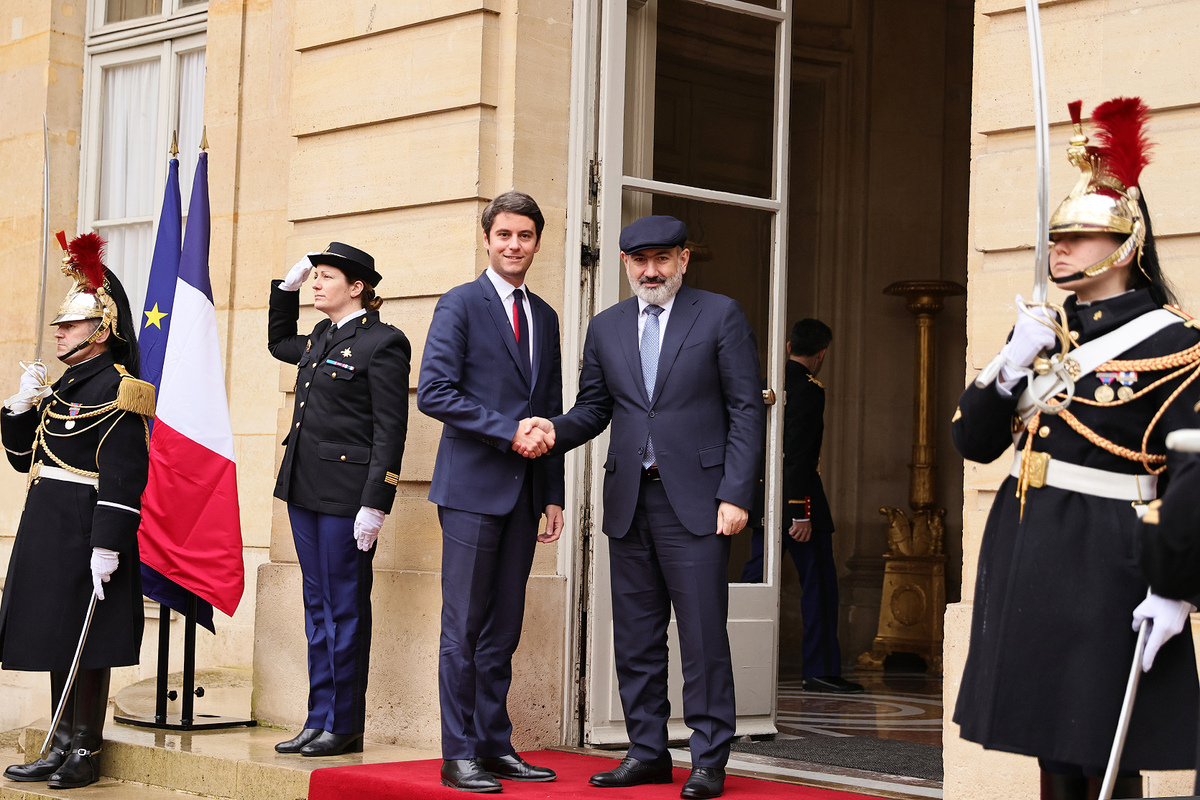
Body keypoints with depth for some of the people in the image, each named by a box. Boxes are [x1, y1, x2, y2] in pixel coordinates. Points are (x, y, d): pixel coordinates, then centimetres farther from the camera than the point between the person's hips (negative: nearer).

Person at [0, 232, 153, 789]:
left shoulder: (116, 388, -12)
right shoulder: (65, 385, 16)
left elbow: (123, 477, -19)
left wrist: (107, 545, -23)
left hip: (85, 529, -9)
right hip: (48, 528, 9)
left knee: (87, 646, -1)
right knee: (57, 641, 12)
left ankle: (85, 752, 8)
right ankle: (61, 749, 20)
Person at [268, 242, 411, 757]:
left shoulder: (382, 343, -9)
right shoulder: (320, 340, 14)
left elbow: (390, 429, -13)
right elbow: (278, 342, 38)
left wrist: (375, 504, -18)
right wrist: (286, 287, 23)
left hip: (346, 494, -8)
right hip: (304, 489, 8)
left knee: (345, 607, -1)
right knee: (318, 604, 11)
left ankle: (344, 726, 7)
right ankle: (320, 719, 17)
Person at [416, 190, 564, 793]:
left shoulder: (544, 317, 17)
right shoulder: (460, 305, -2)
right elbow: (434, 393, -11)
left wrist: (554, 495, 14)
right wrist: (508, 431, -15)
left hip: (524, 492, 6)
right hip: (474, 487, -6)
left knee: (503, 630, 8)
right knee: (464, 628, -4)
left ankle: (495, 744, 14)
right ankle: (459, 755, 1)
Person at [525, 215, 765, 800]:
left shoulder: (720, 316, 2)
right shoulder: (606, 328, 14)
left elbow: (746, 410, -2)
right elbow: (594, 406, 15)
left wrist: (736, 494, -10)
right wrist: (555, 430, -8)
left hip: (695, 500, -4)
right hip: (629, 500, 5)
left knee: (703, 635, -4)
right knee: (635, 638, 8)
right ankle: (647, 752, 18)